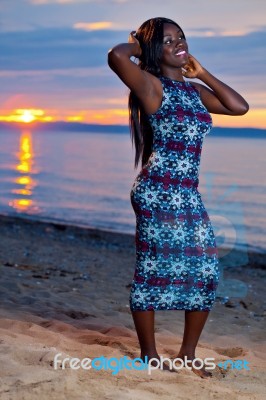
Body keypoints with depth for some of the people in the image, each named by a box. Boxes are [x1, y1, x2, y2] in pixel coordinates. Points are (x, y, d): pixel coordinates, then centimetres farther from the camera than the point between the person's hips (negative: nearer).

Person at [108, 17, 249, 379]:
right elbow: (116, 56, -24)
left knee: (206, 273, 6)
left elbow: (240, 107, 15)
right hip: (157, 193, -8)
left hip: (189, 195, 8)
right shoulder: (151, 85, -5)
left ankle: (188, 353, 21)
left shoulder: (195, 90, 18)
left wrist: (201, 73, 15)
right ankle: (149, 356, 13)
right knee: (152, 271, -1)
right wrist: (136, 45, -1)